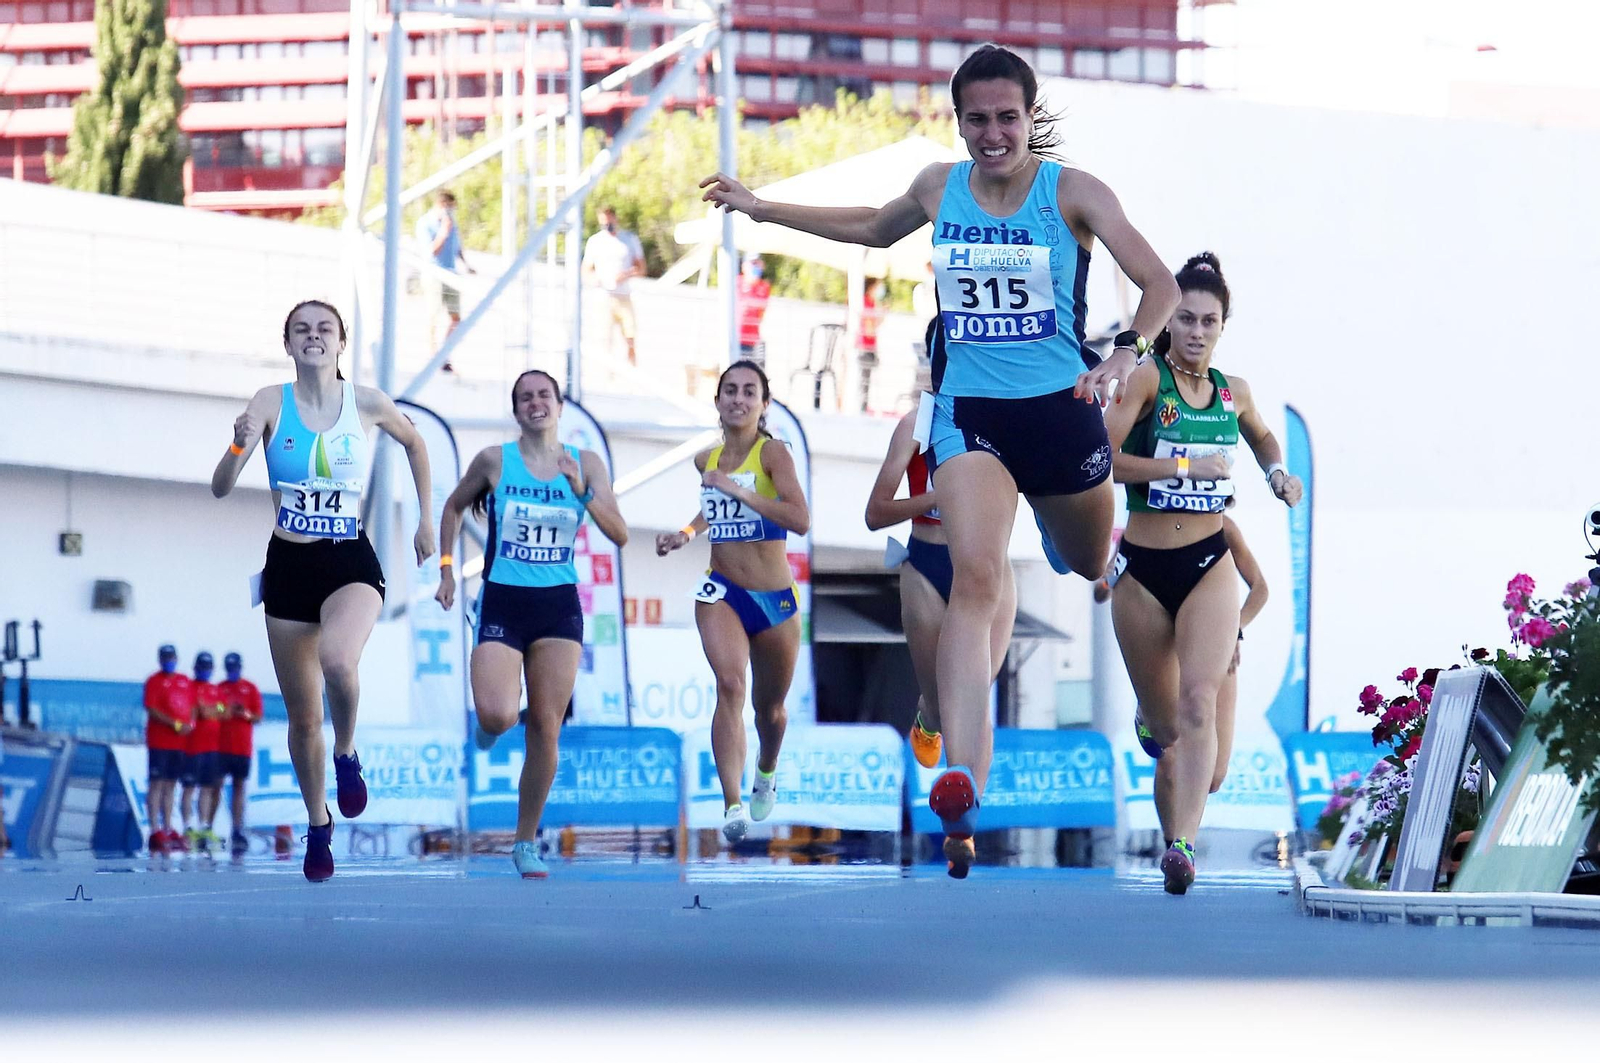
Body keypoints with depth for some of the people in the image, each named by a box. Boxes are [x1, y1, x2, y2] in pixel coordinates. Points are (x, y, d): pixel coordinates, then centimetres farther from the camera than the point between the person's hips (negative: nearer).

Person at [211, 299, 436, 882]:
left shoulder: (368, 403, -3)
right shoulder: (271, 402, -5)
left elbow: (414, 443, 19)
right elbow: (221, 487, -11)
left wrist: (426, 520, 18)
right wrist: (240, 446, -31)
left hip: (351, 564, -2)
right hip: (288, 567, 2)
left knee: (336, 659, -33)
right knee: (303, 716, 8)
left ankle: (347, 755, -4)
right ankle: (318, 825, 30)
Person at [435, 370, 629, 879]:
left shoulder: (585, 464, 2)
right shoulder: (495, 461, -1)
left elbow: (619, 535, -4)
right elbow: (454, 507, 15)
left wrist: (583, 492, -17)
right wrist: (446, 567, 7)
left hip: (558, 606, 2)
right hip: (502, 603, -2)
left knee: (546, 728, 1)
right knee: (497, 717, -20)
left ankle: (526, 842, 13)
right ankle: (490, 717, 20)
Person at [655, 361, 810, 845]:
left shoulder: (772, 453, -11)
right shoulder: (707, 459, 6)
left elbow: (801, 520, -25)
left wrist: (737, 490, -27)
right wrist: (685, 533, 10)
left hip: (774, 599, -2)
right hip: (721, 592, 2)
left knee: (769, 707, 15)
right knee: (730, 685, -23)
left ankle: (767, 770, 51)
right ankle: (733, 806, -32)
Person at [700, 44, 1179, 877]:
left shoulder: (1070, 192, -7)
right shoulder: (939, 187, 5)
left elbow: (1160, 284, -13)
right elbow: (877, 228, 28)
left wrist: (1124, 355, -32)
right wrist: (764, 209, 31)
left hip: (1059, 407, 0)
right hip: (970, 410, 0)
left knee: (1092, 566, 23)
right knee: (974, 577, -22)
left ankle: (1062, 529, 67)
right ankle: (962, 782, -37)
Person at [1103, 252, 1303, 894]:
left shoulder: (1232, 394, 7)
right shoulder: (1147, 380, -5)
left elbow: (1262, 436, 31)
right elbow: (1101, 459, -18)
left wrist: (1277, 472, 12)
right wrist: (1183, 466, -20)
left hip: (1209, 565, 1)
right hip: (1143, 569, -1)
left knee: (1199, 700, -21)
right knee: (1165, 727, 8)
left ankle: (1183, 844, -31)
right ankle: (1172, 842, 30)